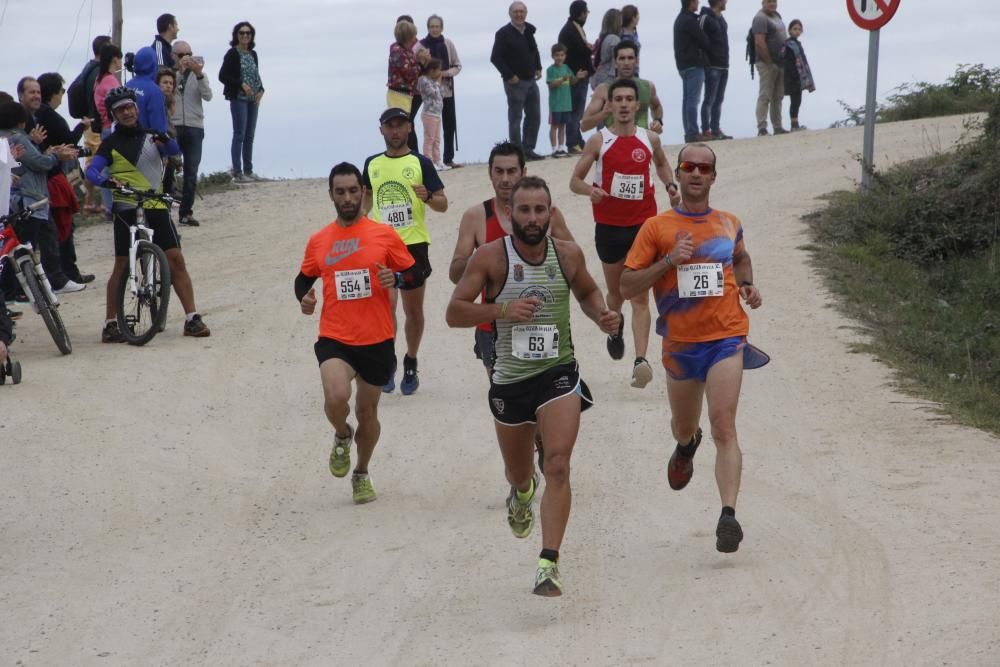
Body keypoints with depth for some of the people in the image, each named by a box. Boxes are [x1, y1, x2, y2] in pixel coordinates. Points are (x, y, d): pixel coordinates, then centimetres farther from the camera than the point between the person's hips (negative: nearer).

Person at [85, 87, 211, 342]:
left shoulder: (152, 137, 11)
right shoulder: (111, 143, 5)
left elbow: (174, 150, -8)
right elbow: (92, 170, -8)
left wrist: (165, 141, -31)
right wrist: (106, 181, -29)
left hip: (156, 206, 2)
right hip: (127, 208, -2)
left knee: (176, 260, -5)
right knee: (122, 266, -4)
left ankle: (192, 319, -3)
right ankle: (110, 324, 1)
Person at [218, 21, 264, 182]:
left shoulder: (253, 54, 13)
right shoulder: (232, 54, -7)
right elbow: (222, 76, -11)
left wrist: (260, 90, 0)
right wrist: (241, 84, -19)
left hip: (253, 99, 7)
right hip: (238, 99, -7)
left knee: (250, 136, 9)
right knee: (240, 135, -9)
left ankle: (248, 170, 15)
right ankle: (237, 173, -8)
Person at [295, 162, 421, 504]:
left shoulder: (384, 235, -1)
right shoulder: (318, 241, 5)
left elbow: (412, 273, 5)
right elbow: (304, 278, 18)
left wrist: (395, 278, -17)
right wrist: (304, 298, -3)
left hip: (378, 340, 0)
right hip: (335, 339, 0)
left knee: (367, 412, 12)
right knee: (336, 397, -26)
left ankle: (362, 474, 37)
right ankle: (342, 436, 10)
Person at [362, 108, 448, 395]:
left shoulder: (421, 163, -1)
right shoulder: (372, 164, 8)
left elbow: (443, 204, -1)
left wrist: (428, 197, -21)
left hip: (414, 244, -1)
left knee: (413, 311, 8)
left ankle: (411, 365, 25)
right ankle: (388, 362, 3)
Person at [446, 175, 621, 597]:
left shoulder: (568, 255, 0)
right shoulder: (491, 257, -9)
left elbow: (587, 292, 21)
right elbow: (454, 313, -10)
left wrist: (602, 316, -1)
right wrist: (503, 310, -24)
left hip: (559, 373, 0)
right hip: (509, 380, 0)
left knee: (558, 465, -20)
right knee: (518, 473, 19)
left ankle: (549, 563, -21)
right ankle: (522, 493, 58)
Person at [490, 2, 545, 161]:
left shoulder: (529, 30, 11)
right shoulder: (503, 34, -9)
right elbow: (495, 58, -12)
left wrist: (538, 68, 12)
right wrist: (509, 76, -16)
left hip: (531, 80, 7)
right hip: (515, 81, -7)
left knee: (534, 116, 9)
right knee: (515, 117, -3)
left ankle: (528, 149, 18)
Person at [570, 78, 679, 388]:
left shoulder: (650, 139, 3)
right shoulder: (599, 141, -3)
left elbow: (661, 163, 25)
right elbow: (575, 180, 0)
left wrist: (670, 185, 5)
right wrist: (590, 190, -21)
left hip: (643, 223, 0)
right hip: (609, 225, 0)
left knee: (640, 296, -10)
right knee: (616, 293, 16)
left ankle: (640, 361, -19)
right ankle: (614, 328, 50)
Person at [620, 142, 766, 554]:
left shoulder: (729, 225, 8)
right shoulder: (657, 228, -1)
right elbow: (627, 286, -3)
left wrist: (747, 284, 10)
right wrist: (669, 261, -16)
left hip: (726, 338, -1)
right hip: (680, 343, 1)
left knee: (723, 427, -16)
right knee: (683, 426, 20)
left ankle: (728, 515, -23)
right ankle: (686, 446, 58)